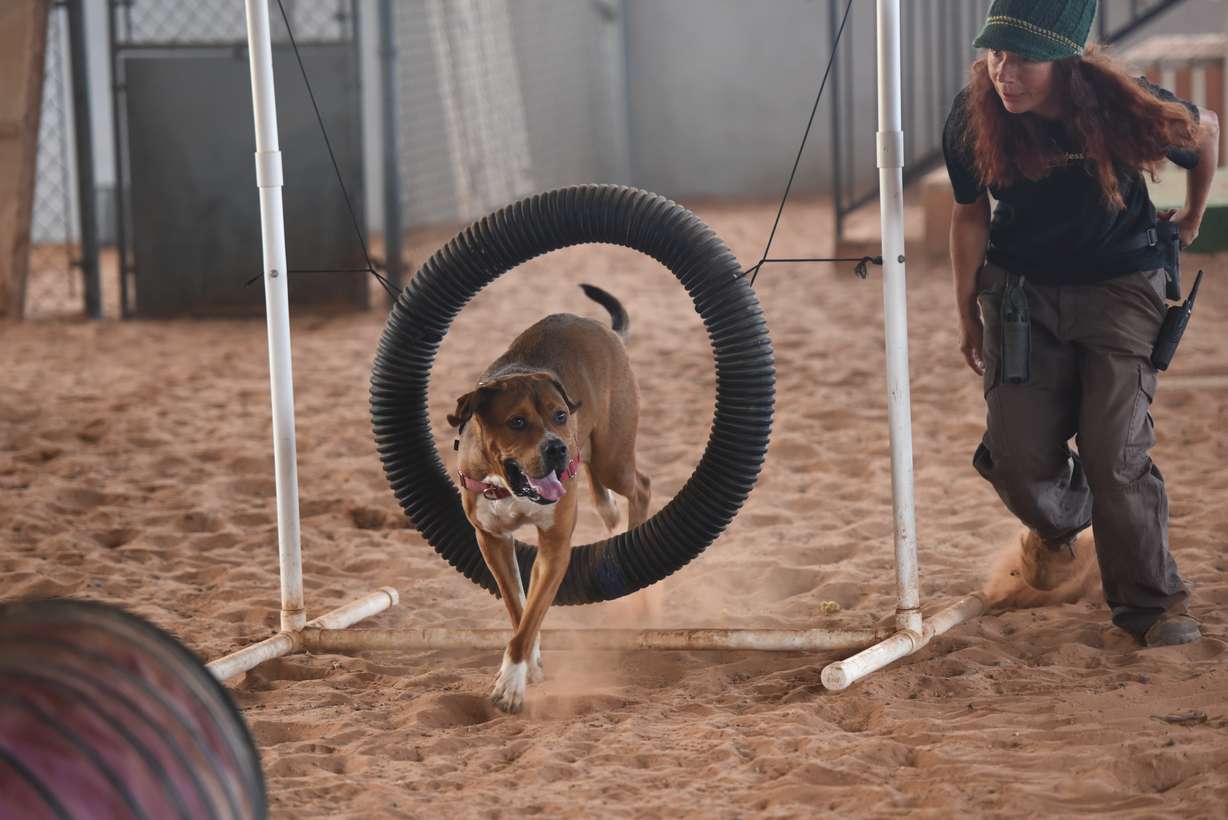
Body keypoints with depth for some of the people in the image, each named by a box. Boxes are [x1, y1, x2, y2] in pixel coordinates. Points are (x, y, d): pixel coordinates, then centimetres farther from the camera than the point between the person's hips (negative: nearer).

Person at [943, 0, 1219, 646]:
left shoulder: (1123, 108, -24)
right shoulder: (973, 120, -17)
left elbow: (1205, 129, 0)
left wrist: (1193, 214, 16)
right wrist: (968, 315, 11)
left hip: (1120, 288, -2)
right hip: (1020, 291, 2)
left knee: (1116, 457, -10)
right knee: (1018, 460, -4)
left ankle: (1151, 604, 8)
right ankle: (1059, 525, 31)